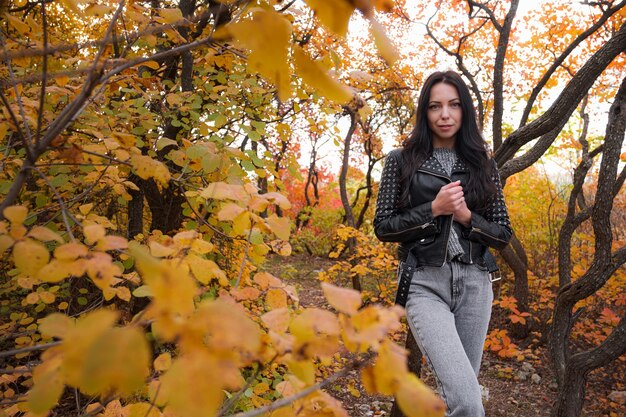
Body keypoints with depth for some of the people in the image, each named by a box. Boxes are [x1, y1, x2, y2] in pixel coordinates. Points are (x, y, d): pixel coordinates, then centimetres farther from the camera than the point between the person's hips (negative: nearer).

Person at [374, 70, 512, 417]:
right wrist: (434, 209, -14)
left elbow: (503, 234, 8)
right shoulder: (402, 160, 2)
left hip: (474, 285, 4)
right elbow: (383, 227, -1)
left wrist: (466, 216, -10)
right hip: (425, 285, -3)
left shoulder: (483, 165, 9)